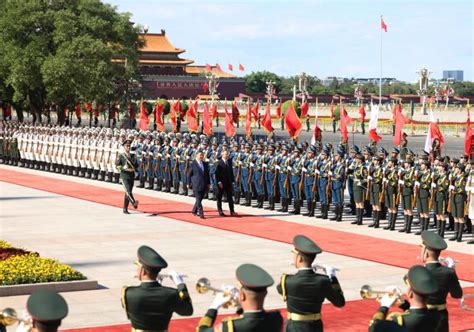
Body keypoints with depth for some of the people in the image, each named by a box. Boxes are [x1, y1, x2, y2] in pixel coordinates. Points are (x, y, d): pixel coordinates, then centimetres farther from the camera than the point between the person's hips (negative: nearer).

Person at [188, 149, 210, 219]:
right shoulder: (193, 164, -5)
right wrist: (189, 183, -2)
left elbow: (207, 174, 15)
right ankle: (201, 214, -7)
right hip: (196, 185, -5)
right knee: (198, 200, -7)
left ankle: (194, 211, 29)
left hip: (204, 185, 5)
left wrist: (208, 183, 11)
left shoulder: (205, 164, 10)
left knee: (200, 199, 12)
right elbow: (189, 174, 0)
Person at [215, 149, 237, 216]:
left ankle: (232, 211, 2)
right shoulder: (219, 163, -8)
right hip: (221, 183, -5)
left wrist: (232, 181, 8)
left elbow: (231, 172, 13)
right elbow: (217, 173, -10)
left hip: (228, 182, 5)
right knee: (219, 197, 5)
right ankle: (220, 211, 12)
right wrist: (219, 182, -17)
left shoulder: (229, 162, 9)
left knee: (230, 197, 2)